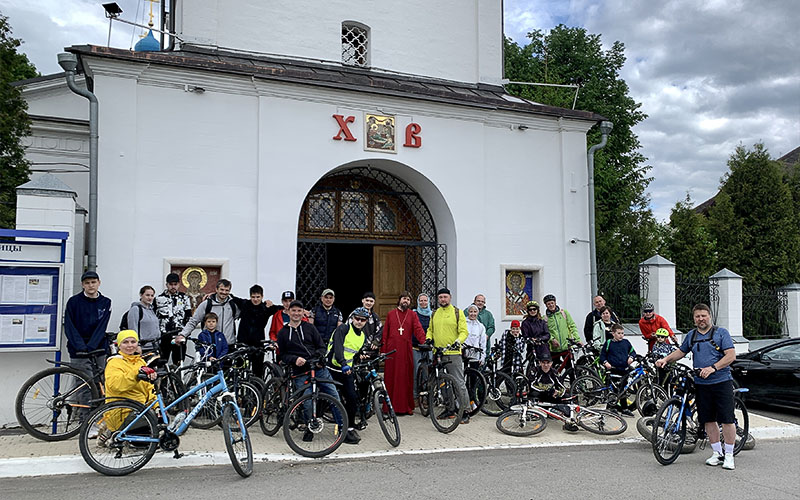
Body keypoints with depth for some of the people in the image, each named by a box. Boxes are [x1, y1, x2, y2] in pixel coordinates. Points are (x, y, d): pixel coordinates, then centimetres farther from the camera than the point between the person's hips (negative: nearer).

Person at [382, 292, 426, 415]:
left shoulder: (412, 315, 10)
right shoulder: (391, 314, 12)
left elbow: (418, 329, -2)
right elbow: (385, 333, 11)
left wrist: (424, 342, -19)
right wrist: (383, 350, 3)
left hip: (406, 350, 0)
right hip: (392, 350, 1)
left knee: (406, 378, 1)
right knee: (391, 378, 1)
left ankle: (406, 406, 8)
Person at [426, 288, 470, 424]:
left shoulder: (457, 313, 1)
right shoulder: (434, 314, 14)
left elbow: (464, 331, -4)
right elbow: (430, 330, 24)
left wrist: (458, 341, -21)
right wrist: (428, 339, 5)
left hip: (453, 353, -5)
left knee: (459, 383, -7)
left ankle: (464, 412, -2)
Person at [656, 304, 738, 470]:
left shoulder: (721, 332, -2)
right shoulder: (691, 335, 12)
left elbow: (731, 355, -9)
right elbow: (681, 352, 23)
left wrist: (713, 368, -21)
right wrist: (666, 359, 6)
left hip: (721, 382, -4)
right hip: (701, 384, 4)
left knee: (727, 419, -4)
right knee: (708, 420, 8)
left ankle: (729, 455, 8)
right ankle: (717, 453, 21)